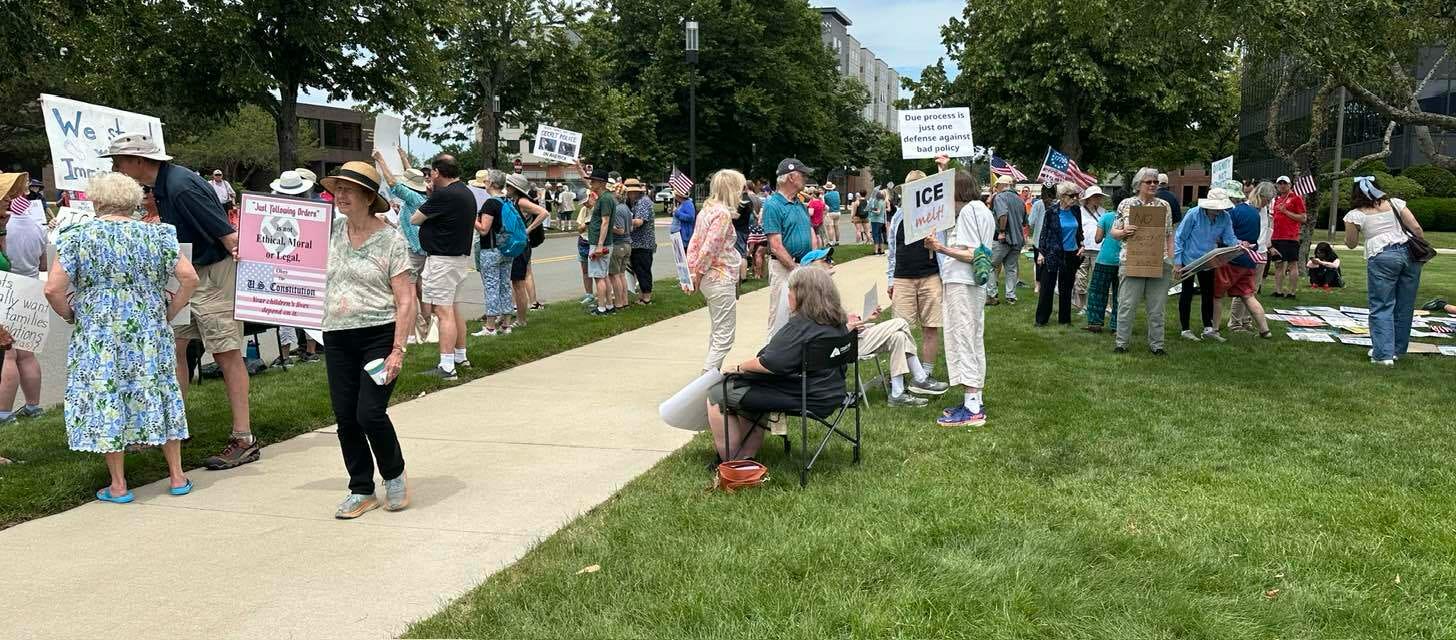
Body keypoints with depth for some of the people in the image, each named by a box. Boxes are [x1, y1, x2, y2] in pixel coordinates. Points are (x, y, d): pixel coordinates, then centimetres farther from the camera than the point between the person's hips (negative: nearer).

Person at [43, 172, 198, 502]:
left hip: (97, 336, -2)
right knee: (158, 394, 11)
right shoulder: (155, 235, 1)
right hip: (149, 334, 2)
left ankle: (118, 486, 12)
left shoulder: (77, 237, -3)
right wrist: (168, 313, 5)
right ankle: (177, 477, 16)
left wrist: (70, 315, 7)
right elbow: (189, 278, -6)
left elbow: (53, 289, -11)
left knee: (104, 398, 7)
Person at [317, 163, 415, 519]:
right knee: (345, 419, 6)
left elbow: (405, 301, -9)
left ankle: (394, 476, 16)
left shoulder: (391, 241, -7)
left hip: (379, 336, -5)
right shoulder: (331, 232, 6)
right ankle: (361, 491, 21)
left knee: (370, 414, -11)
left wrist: (398, 350, -16)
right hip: (337, 338, 5)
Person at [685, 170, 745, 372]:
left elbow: (694, 243, 10)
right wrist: (698, 274, -9)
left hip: (710, 279, 10)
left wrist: (692, 272, 8)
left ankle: (712, 372, 25)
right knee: (725, 336, -6)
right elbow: (709, 248, -20)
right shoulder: (723, 213, -17)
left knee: (716, 331, 19)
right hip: (721, 278, -10)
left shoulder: (707, 210, 11)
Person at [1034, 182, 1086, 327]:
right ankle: (1041, 319, 7)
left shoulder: (1076, 210, 3)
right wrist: (1041, 252, -7)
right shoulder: (1051, 211, -8)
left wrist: (1081, 246, 3)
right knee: (1047, 287, -1)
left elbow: (1079, 230, 15)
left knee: (1066, 288, 10)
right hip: (1053, 253, -4)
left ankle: (1064, 318, 19)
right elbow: (1044, 232, -3)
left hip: (1071, 254, 4)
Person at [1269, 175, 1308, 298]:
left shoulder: (1296, 198, -1)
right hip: (1277, 237, 7)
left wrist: (1286, 211, -12)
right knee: (1278, 264, 9)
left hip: (1291, 237, -7)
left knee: (1292, 265, -6)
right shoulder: (1277, 200, 19)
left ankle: (1291, 292, -6)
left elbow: (1303, 218, -7)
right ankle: (1278, 291, 13)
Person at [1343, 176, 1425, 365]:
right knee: (1405, 306, 11)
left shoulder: (1355, 215, 4)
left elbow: (1351, 244, 11)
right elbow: (1416, 228, 6)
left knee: (1382, 307, -1)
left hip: (1382, 258, -4)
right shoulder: (1396, 203, 13)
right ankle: (1397, 349, 20)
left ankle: (1383, 354, -9)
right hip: (1409, 253, 4)